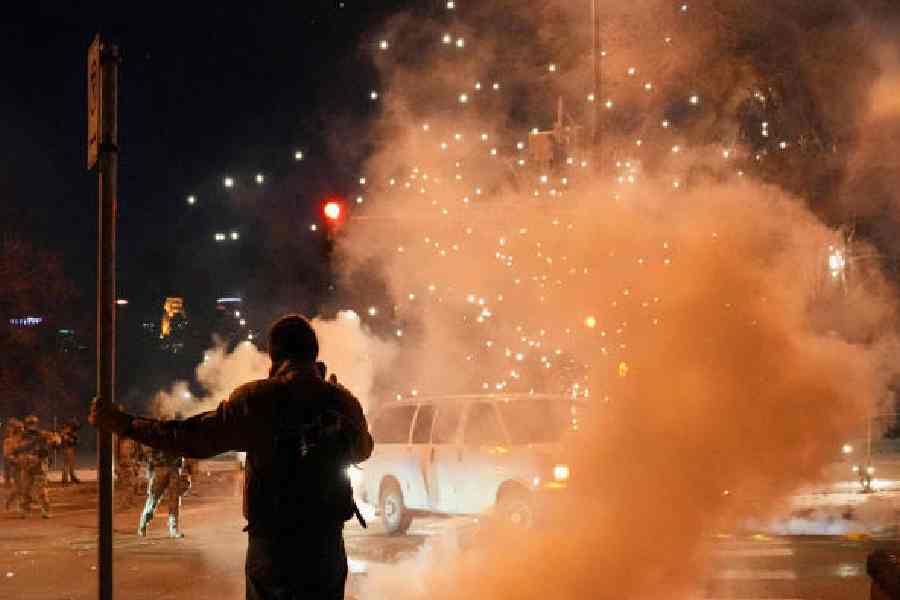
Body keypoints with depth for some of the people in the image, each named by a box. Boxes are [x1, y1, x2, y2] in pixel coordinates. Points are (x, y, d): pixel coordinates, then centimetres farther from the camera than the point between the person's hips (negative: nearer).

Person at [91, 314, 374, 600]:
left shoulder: (258, 398, -9)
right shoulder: (344, 401, -1)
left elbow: (191, 438, -9)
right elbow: (362, 450, 19)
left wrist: (123, 424, -1)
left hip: (272, 543, -2)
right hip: (328, 544, 2)